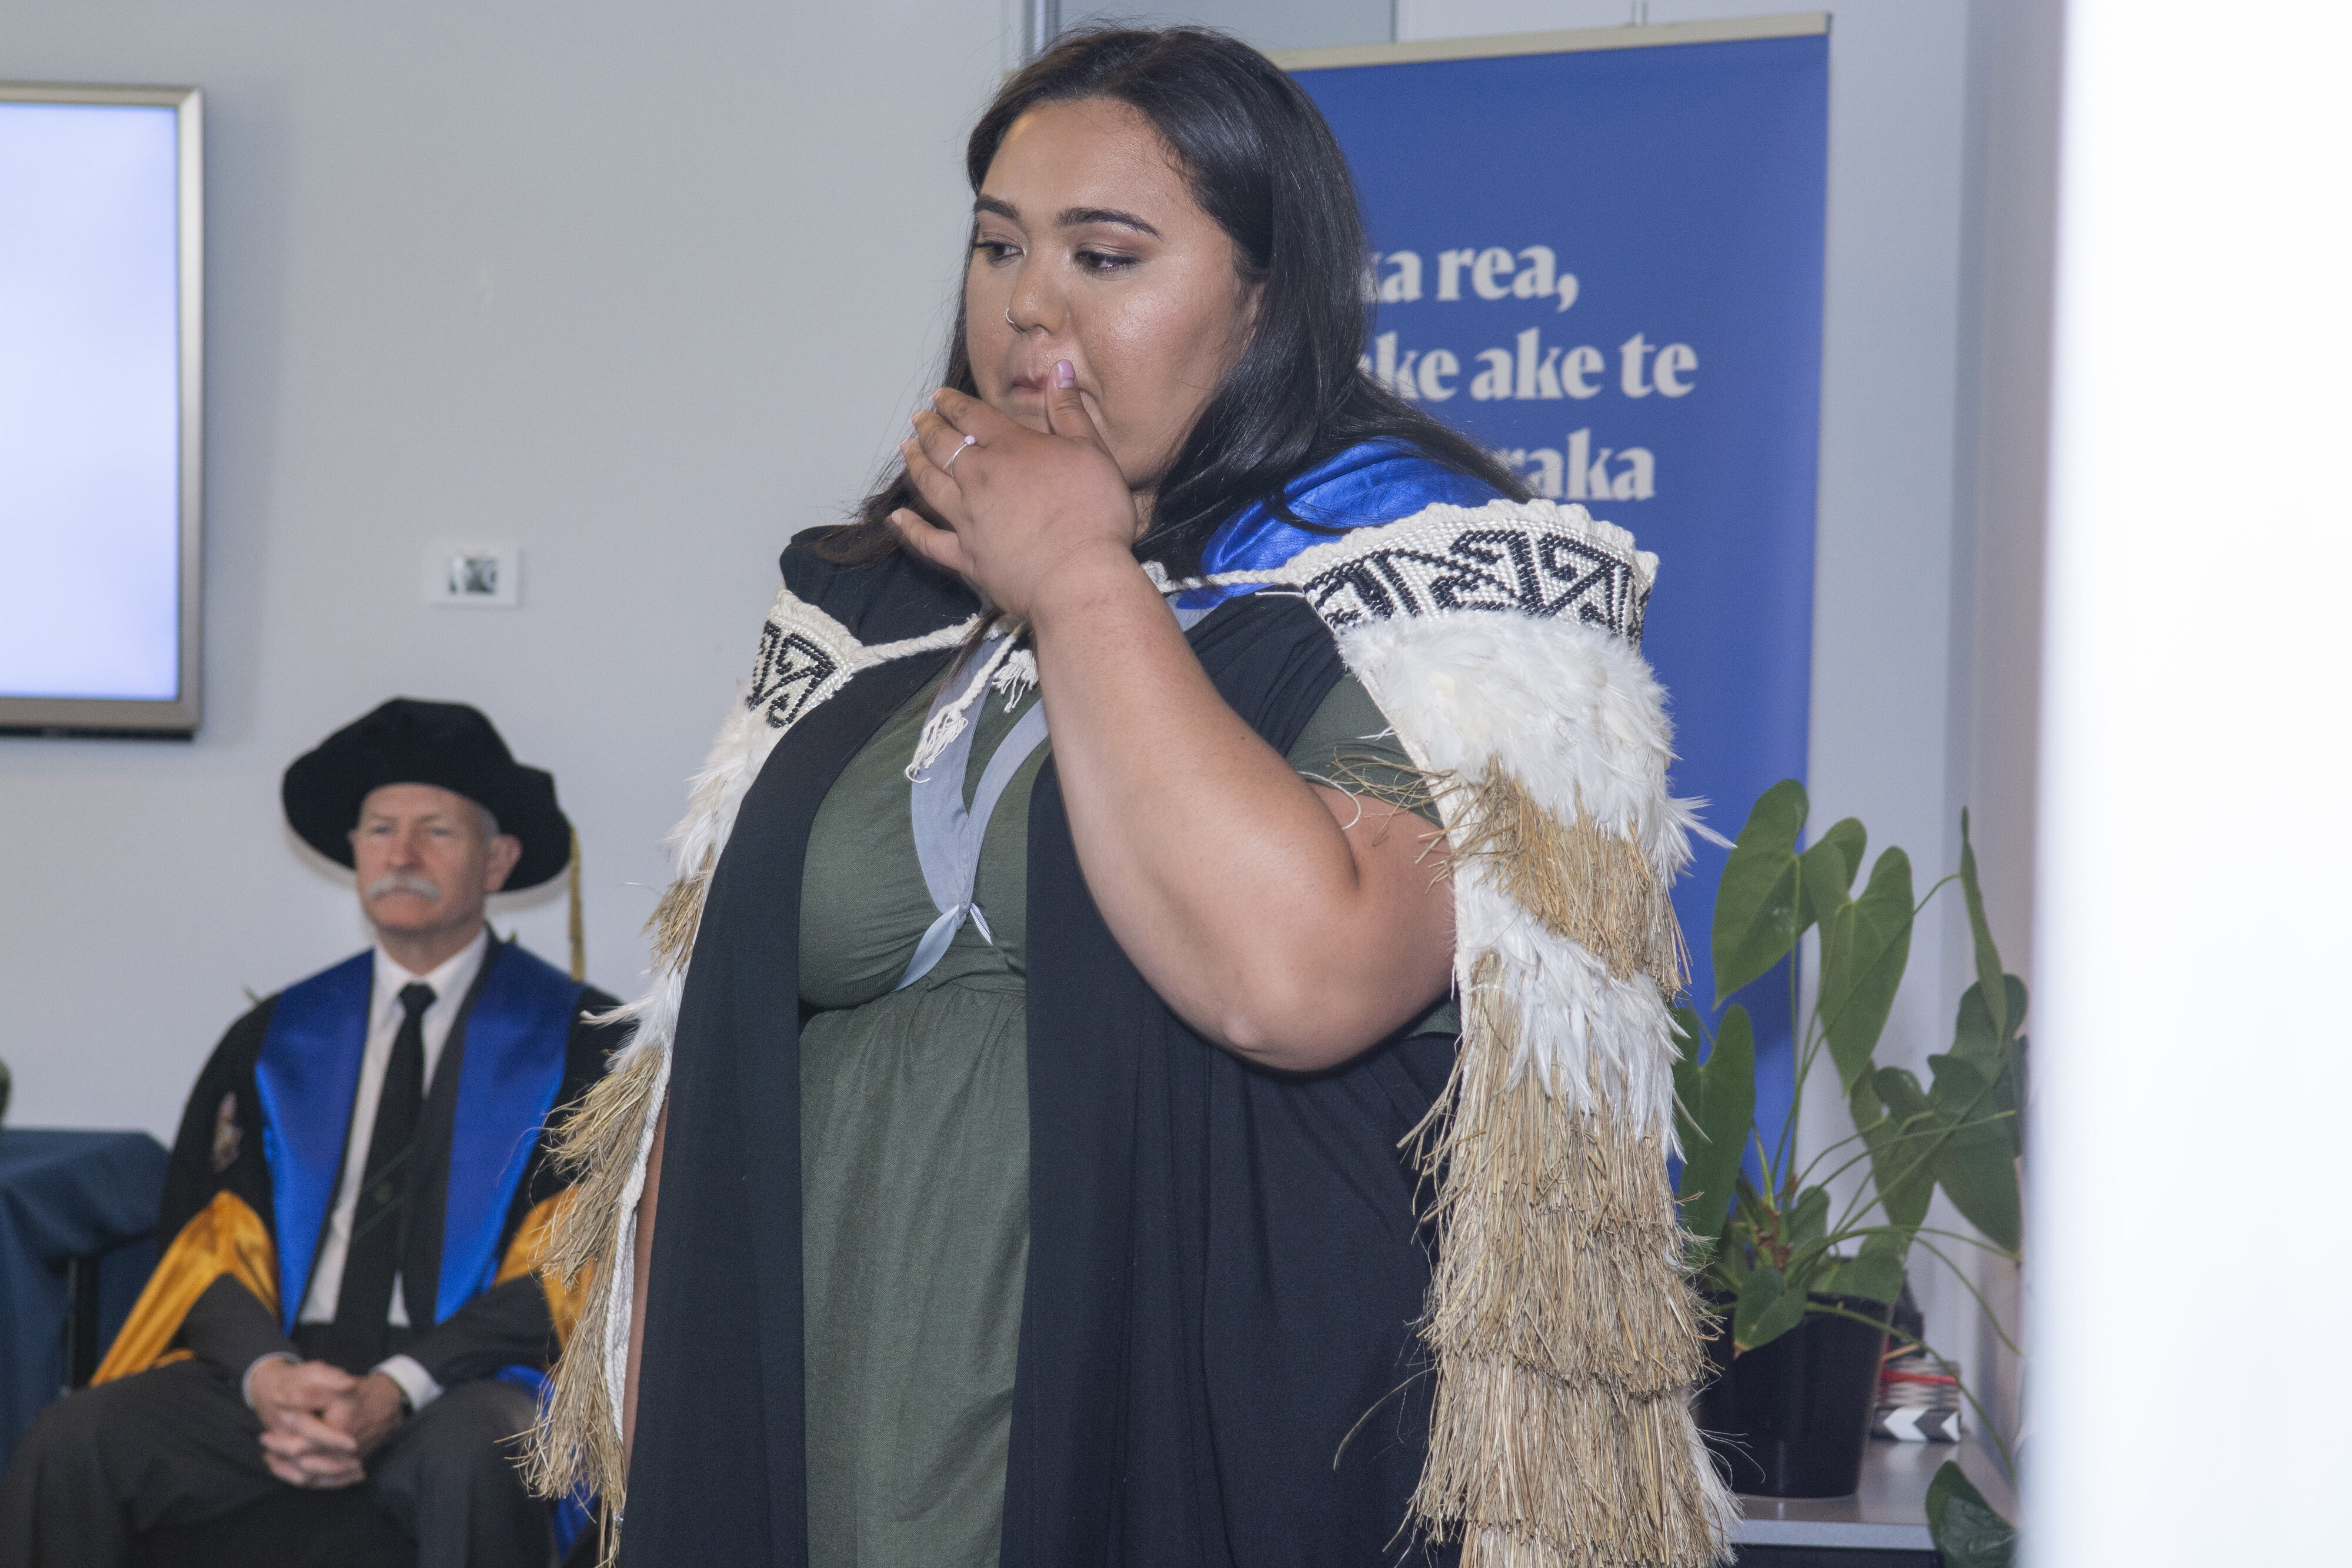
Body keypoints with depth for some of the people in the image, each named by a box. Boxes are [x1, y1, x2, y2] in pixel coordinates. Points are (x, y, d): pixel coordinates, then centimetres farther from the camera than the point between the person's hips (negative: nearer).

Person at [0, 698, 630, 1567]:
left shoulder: (579, 1037, 5)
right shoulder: (276, 1037, 18)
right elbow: (209, 1237, 13)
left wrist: (395, 1391, -15)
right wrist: (267, 1374, -10)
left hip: (462, 1386, -3)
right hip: (278, 1374, 4)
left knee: (473, 1459, -38)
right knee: (74, 1442, -22)